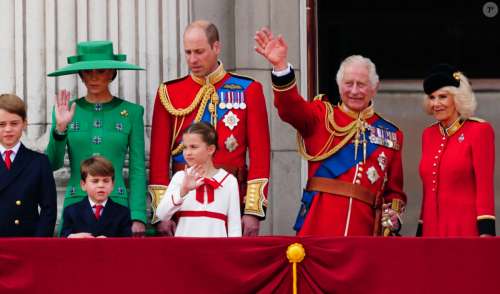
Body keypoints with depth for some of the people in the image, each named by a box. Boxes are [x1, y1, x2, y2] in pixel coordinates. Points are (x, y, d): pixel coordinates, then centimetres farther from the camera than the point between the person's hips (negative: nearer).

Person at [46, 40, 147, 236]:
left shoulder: (131, 112, 5)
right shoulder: (66, 111, 7)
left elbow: (137, 169, 3)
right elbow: (53, 164, 0)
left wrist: (138, 218, -5)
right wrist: (60, 129, -16)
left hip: (117, 205, -1)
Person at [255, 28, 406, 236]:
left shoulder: (391, 135, 16)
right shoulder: (322, 116, 9)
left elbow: (394, 191, 20)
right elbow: (291, 108, -12)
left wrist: (391, 223, 1)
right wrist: (280, 65, -28)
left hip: (363, 232, 2)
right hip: (318, 229, -2)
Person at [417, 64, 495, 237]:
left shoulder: (479, 130, -4)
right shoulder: (429, 135, 13)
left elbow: (485, 186, -9)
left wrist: (486, 232, -16)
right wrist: (421, 232, 15)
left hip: (466, 229, -5)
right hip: (432, 229, 6)